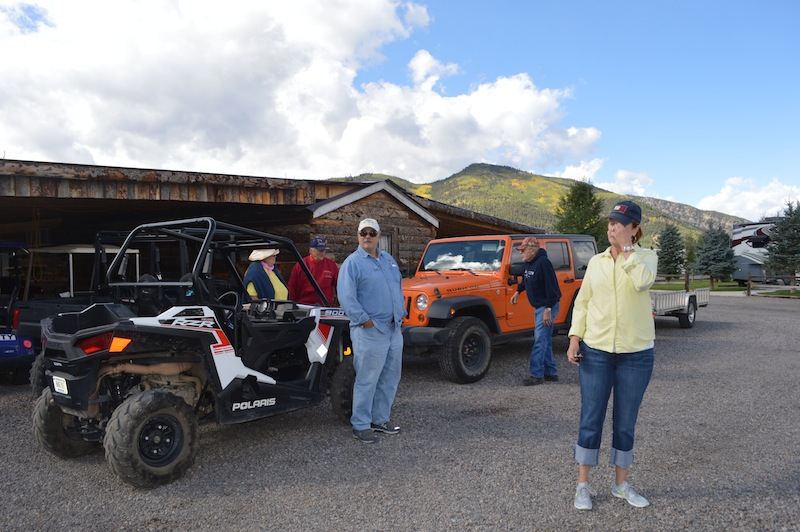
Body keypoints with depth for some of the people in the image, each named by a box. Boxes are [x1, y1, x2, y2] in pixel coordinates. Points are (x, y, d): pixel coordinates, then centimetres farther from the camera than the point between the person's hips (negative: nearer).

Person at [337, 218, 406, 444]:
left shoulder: (388, 260, 15)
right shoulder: (352, 263, -8)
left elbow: (399, 287, 24)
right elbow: (346, 298, -15)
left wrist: (400, 312, 13)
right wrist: (366, 321, -18)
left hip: (394, 330, 8)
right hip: (370, 332, -8)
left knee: (390, 378, 14)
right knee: (367, 380, -3)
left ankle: (380, 419, 27)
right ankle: (360, 425, 8)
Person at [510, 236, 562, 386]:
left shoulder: (543, 263, -21)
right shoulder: (528, 263, 8)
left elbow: (551, 287, -24)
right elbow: (525, 280, 27)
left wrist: (548, 309, -25)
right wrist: (518, 291, 14)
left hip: (547, 307, -10)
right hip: (538, 306, 10)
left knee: (540, 340, -10)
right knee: (545, 341, 14)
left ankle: (536, 374, -7)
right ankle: (551, 372, 23)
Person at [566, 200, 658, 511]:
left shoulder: (646, 257, 0)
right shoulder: (596, 261, 6)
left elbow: (643, 281, -23)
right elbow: (582, 301, 8)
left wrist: (626, 248, -16)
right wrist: (574, 339, -2)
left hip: (636, 353, -1)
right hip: (595, 349, 1)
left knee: (625, 424, 11)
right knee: (590, 420, 3)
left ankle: (621, 484, 27)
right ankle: (583, 486, 16)